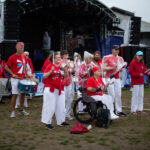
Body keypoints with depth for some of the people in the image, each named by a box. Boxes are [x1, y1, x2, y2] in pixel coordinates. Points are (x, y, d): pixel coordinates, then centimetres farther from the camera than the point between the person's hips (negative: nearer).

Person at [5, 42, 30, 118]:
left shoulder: (24, 57, 7)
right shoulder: (12, 57, -11)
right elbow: (6, 67, -8)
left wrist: (26, 73, 9)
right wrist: (13, 74, -15)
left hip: (23, 78, 6)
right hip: (15, 79, -6)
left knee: (23, 93, 10)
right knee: (15, 94, -4)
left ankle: (21, 109, 23)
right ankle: (13, 111, 5)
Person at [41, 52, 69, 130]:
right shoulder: (50, 66, -1)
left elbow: (66, 76, 3)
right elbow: (44, 76, -6)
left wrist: (65, 70, -13)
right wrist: (51, 71, -19)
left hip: (60, 89, 5)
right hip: (50, 88, -5)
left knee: (61, 106, 9)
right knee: (50, 106, -5)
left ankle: (61, 121, 21)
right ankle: (48, 123, 1)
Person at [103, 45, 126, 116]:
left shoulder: (120, 58, 13)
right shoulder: (107, 58, -4)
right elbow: (104, 68, -9)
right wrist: (112, 68, -20)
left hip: (117, 78, 6)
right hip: (109, 78, -6)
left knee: (118, 94, 3)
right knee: (112, 95, -9)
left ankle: (119, 111, 10)